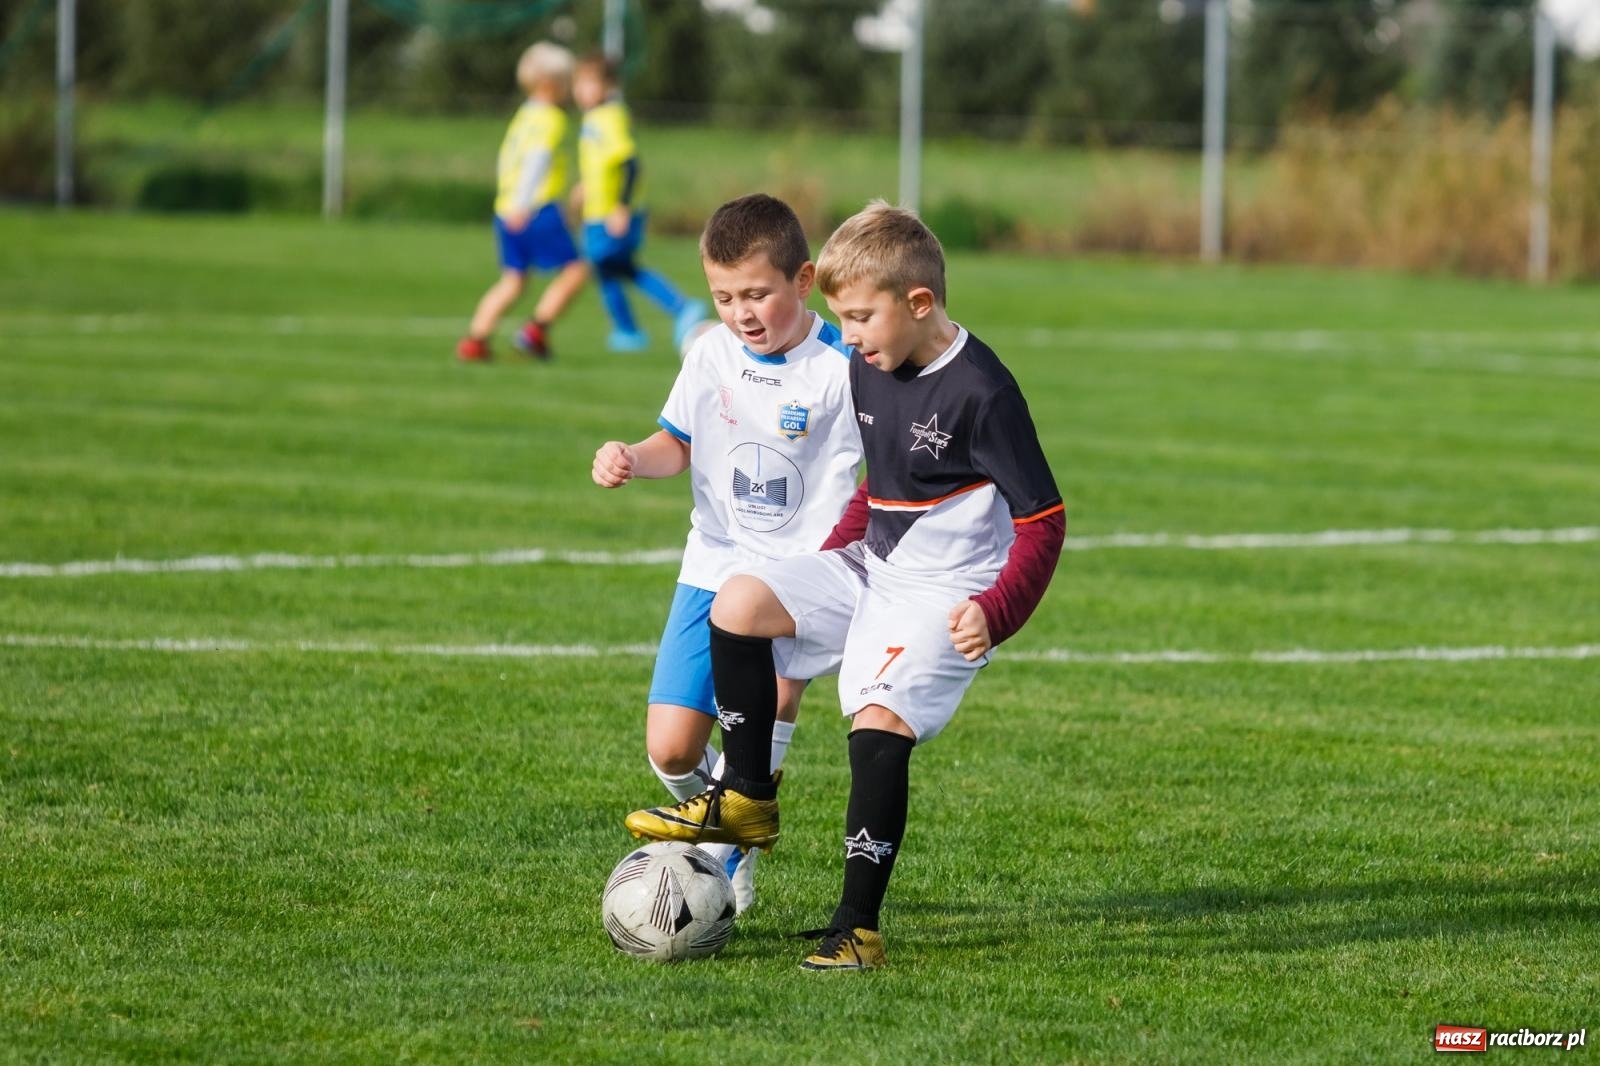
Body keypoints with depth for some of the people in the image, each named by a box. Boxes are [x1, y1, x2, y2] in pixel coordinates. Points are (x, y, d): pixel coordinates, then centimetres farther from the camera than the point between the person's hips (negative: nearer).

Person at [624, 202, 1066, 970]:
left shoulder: (980, 392, -18)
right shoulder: (868, 372, 6)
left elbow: (1042, 520, -16)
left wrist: (996, 614, -28)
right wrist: (832, 553, 13)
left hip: (947, 595, -8)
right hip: (871, 570, 8)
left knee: (879, 718, -24)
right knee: (739, 603, -9)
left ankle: (857, 928, -19)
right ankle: (747, 803, 4)